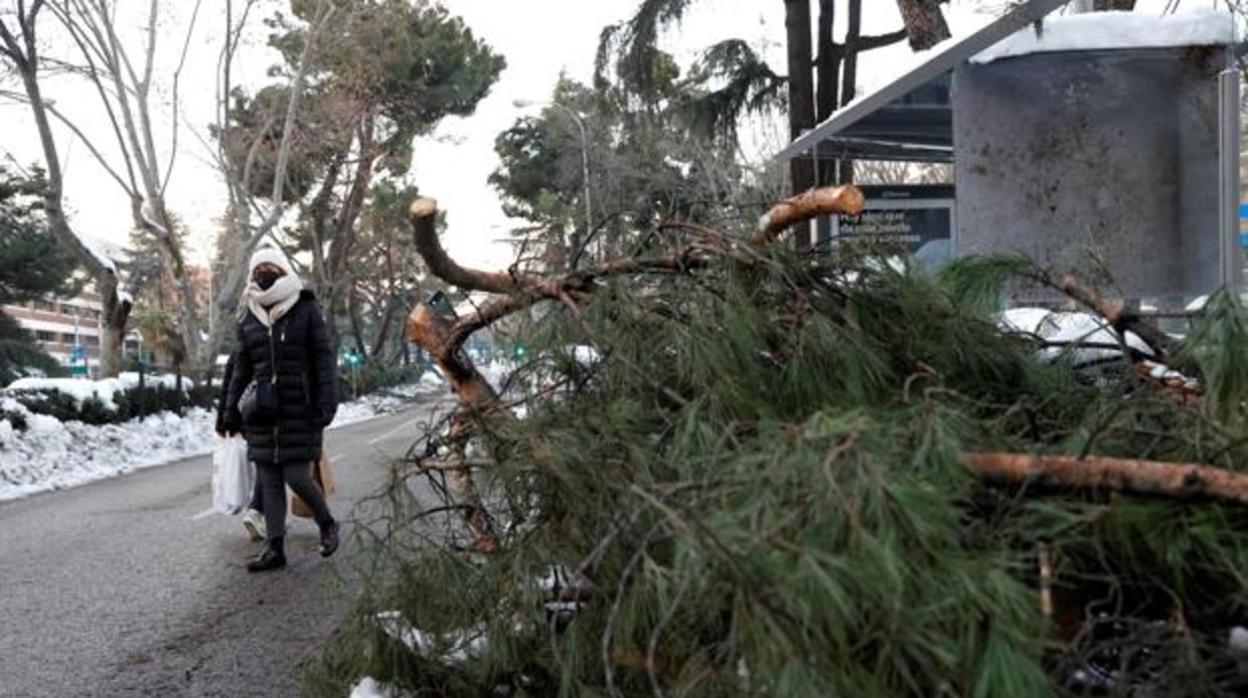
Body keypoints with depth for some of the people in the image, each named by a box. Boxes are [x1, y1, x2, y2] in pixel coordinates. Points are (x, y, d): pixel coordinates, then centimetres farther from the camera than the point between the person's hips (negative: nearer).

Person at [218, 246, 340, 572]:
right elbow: (241, 367, 17)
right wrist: (232, 409, 11)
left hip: (299, 410, -5)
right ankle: (274, 549, 12)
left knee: (297, 477, -6)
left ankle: (327, 524, 20)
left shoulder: (306, 310, -2)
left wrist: (326, 404, -13)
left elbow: (323, 359, -5)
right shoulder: (248, 317, 12)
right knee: (268, 482, 5)